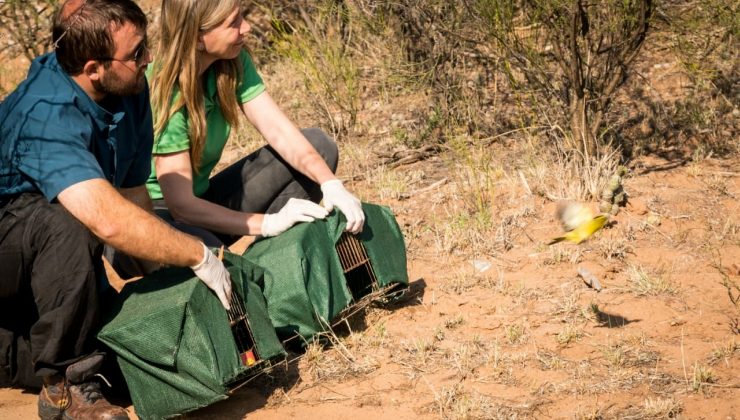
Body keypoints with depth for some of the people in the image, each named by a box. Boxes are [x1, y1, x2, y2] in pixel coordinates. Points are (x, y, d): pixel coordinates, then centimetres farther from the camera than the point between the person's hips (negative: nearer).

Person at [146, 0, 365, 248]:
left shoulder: (233, 62, -7)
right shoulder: (164, 94, -27)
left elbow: (279, 131, -11)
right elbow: (181, 205, -30)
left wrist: (331, 185, -27)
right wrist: (269, 223, -34)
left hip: (201, 198, 8)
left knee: (318, 144, -3)